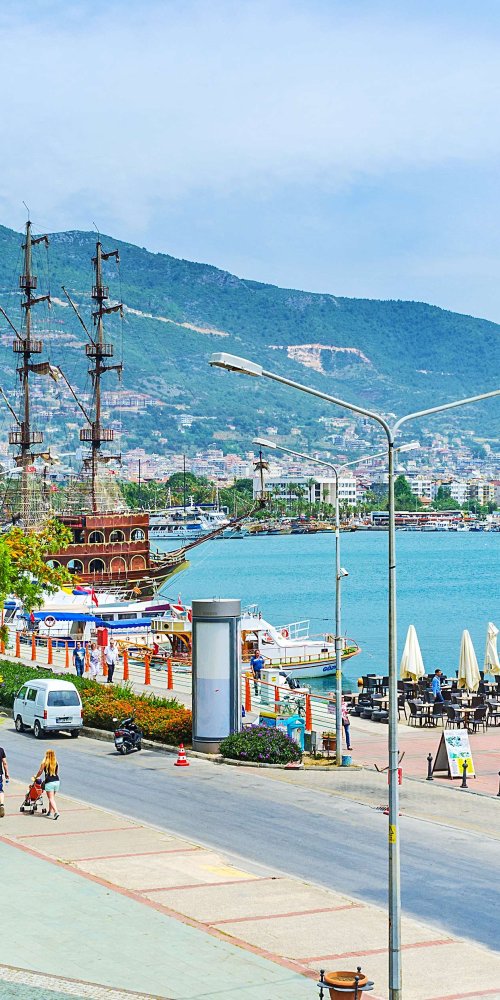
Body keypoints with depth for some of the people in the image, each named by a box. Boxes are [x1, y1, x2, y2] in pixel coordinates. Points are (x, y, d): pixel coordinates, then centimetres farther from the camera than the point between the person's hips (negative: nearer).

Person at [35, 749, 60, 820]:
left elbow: (40, 772, 6)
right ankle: (50, 812, 23)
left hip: (49, 782, -5)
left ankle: (56, 812, -20)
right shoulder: (56, 763, 9)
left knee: (51, 798, -5)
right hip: (57, 781, 5)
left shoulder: (44, 763, -3)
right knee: (52, 798, 18)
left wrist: (35, 777, 25)